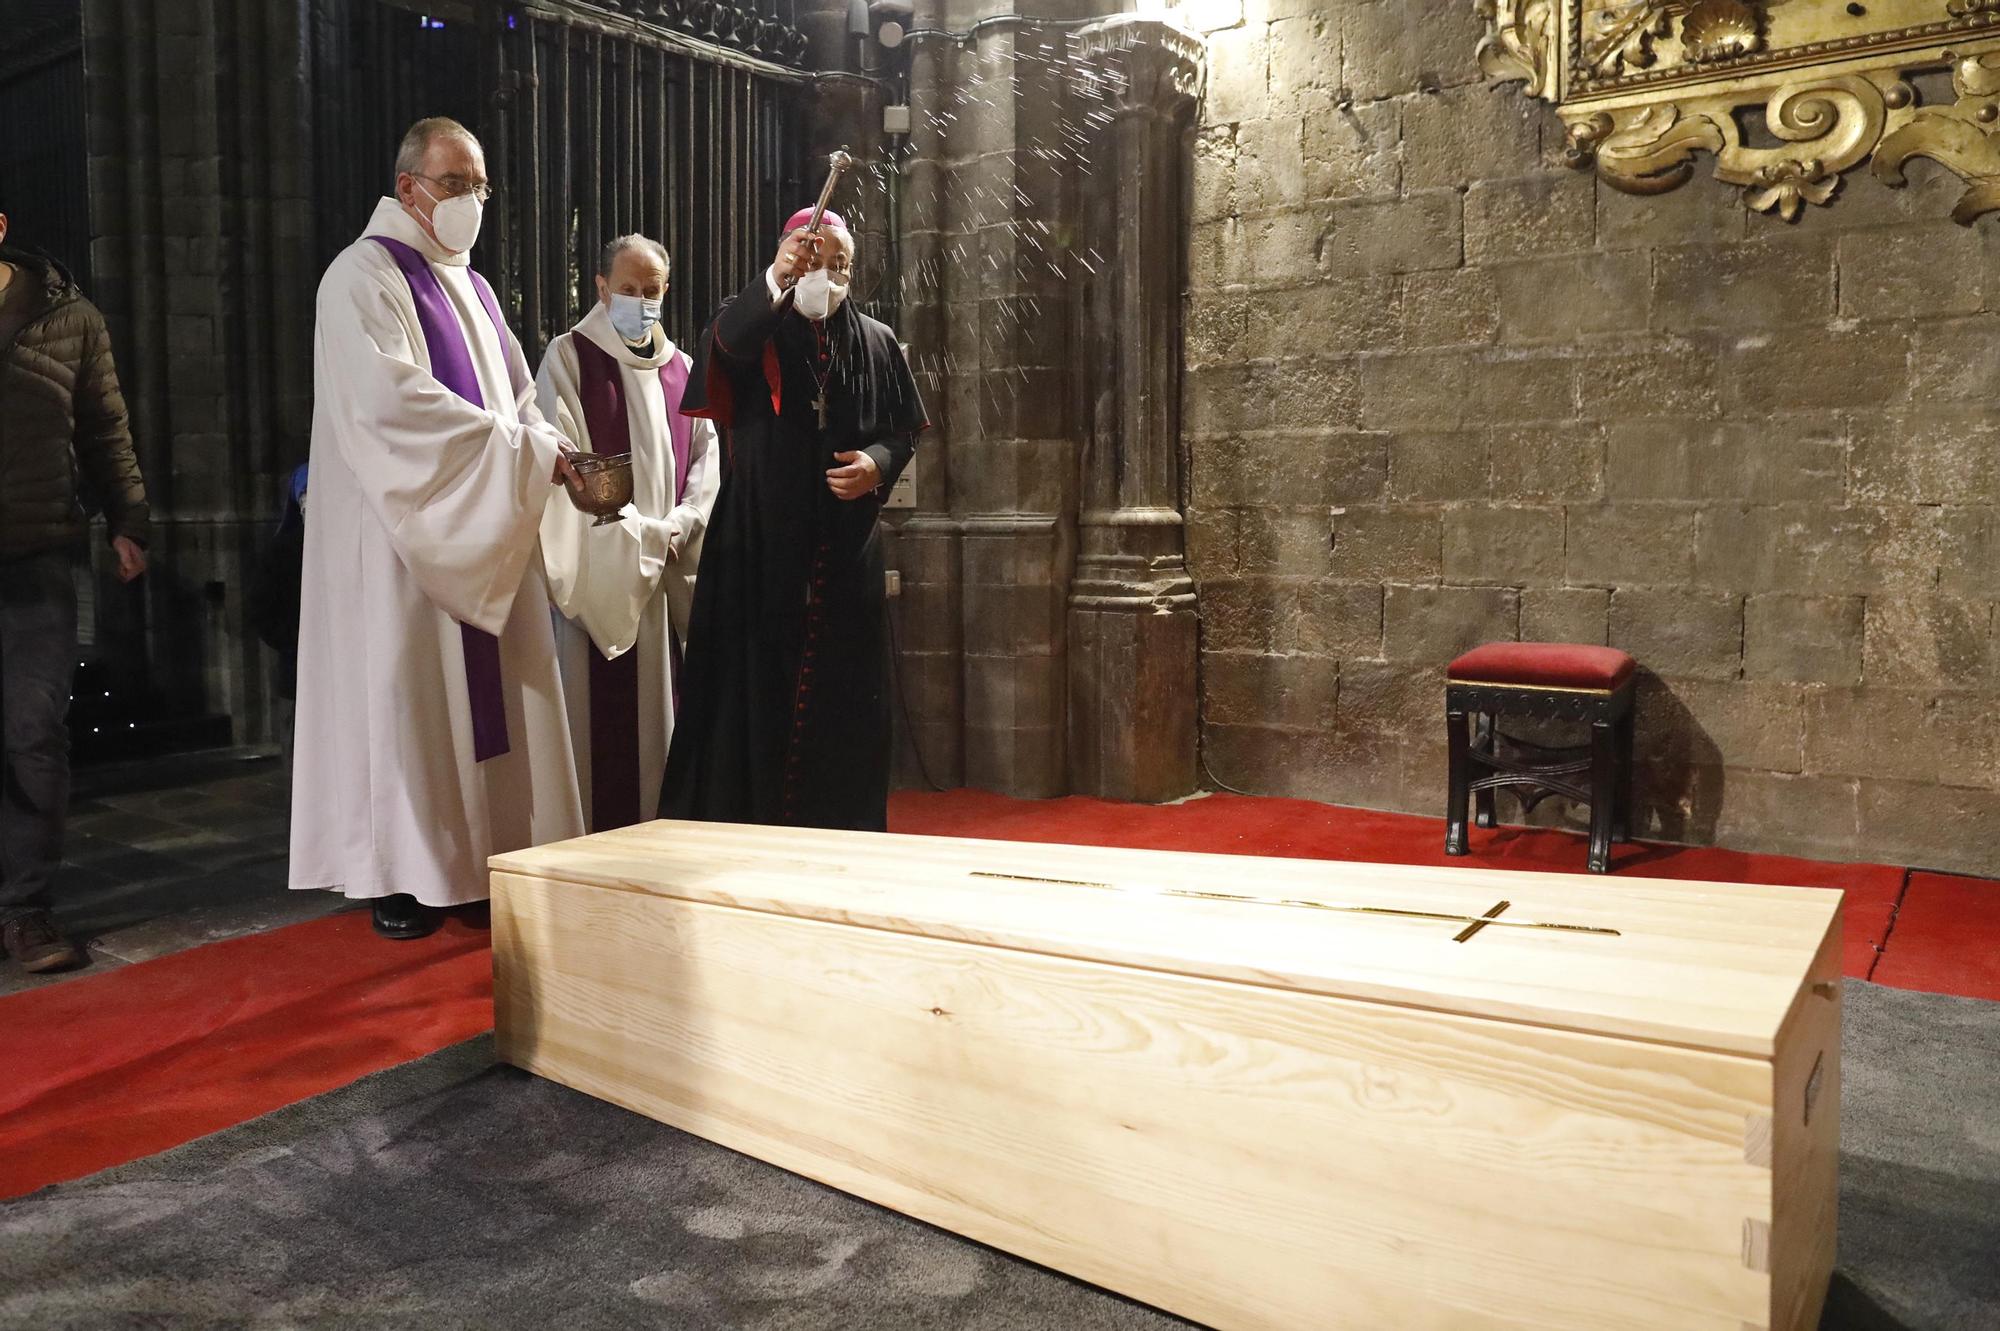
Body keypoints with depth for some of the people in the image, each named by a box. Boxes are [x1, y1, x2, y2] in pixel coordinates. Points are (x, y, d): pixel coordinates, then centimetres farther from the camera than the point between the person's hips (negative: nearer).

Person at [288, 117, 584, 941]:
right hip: (403, 533, -7)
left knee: (493, 690, 5)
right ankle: (401, 875, 6)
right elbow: (391, 401, -20)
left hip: (488, 540, 7)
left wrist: (543, 445, -7)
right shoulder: (363, 277, -5)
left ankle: (490, 856, 12)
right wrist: (517, 449, -20)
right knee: (409, 694, -3)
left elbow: (518, 398, 16)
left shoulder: (470, 288, 19)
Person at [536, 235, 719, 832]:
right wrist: (639, 533, -13)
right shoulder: (569, 357, 0)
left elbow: (706, 453, 11)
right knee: (602, 711, -6)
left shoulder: (680, 367, 16)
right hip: (601, 571, -5)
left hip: (669, 572, 5)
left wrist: (681, 526, -6)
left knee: (662, 709, 6)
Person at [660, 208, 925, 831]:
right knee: (757, 680, -5)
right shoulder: (759, 332, 2)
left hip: (845, 548, 3)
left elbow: (905, 429, 15)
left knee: (841, 692, 5)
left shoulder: (876, 342, 12)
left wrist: (878, 462, -7)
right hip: (760, 540, -2)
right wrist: (775, 279, -39)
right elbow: (723, 341, -22)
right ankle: (747, 816, 4)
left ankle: (838, 824, 15)